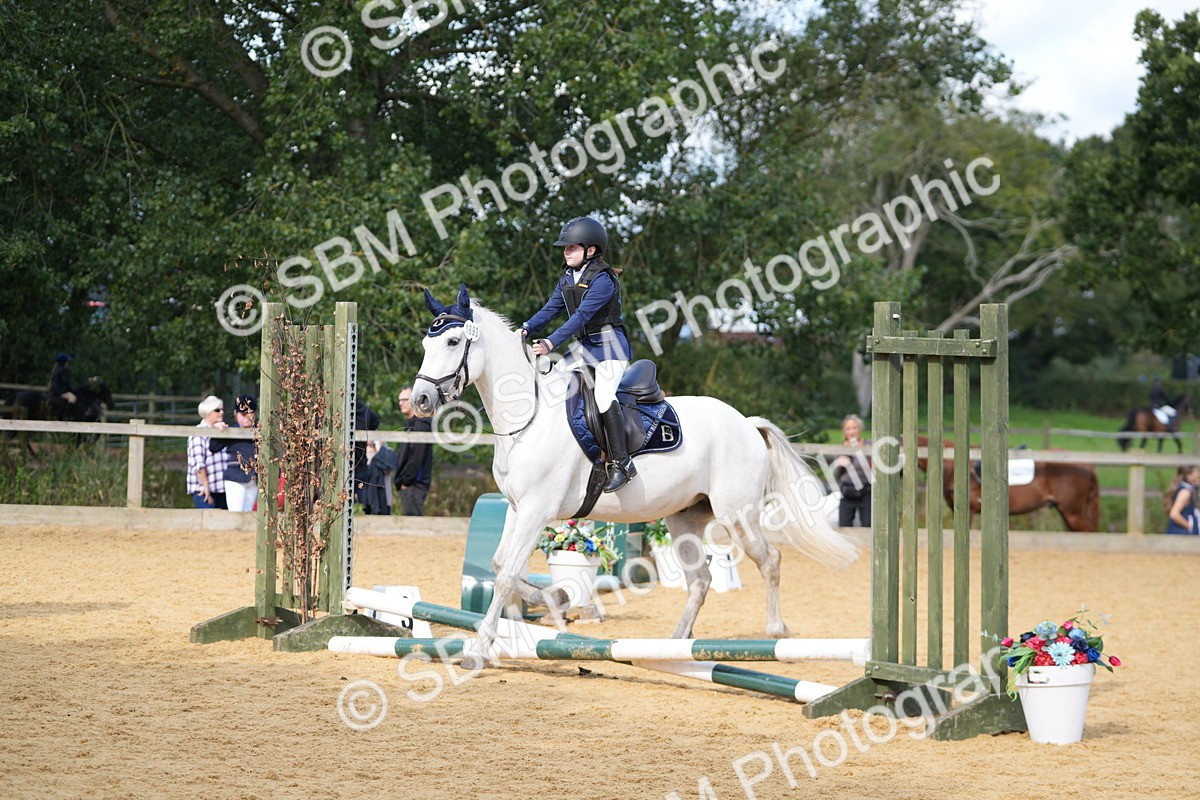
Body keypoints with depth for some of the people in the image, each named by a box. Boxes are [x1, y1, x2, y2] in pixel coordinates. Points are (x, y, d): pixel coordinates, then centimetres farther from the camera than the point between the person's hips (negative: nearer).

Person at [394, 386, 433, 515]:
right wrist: (400, 479, 16)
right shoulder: (410, 424, 20)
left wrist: (406, 480, -16)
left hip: (414, 484, -10)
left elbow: (416, 457, -18)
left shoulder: (421, 424, -11)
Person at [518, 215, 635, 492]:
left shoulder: (603, 280, -17)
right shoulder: (568, 278, 10)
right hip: (584, 346, 9)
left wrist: (551, 343, -32)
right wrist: (526, 329, -13)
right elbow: (551, 308, 5)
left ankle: (622, 463, -23)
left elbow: (582, 315, -25)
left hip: (609, 345, -9)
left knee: (603, 396, -24)